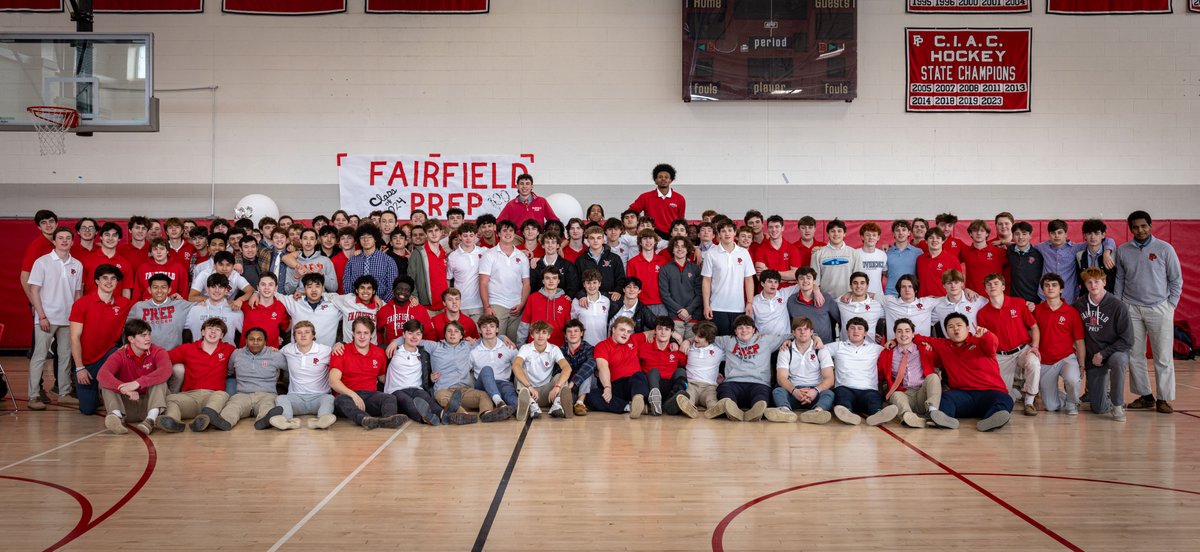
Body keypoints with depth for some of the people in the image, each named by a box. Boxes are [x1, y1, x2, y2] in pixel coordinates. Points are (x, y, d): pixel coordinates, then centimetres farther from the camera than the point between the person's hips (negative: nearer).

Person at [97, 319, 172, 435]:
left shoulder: (158, 352, -7)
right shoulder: (120, 356, -6)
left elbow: (166, 371, -30)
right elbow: (102, 374, -27)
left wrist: (138, 383, -41)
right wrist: (125, 389, -43)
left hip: (149, 403, -1)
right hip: (127, 405, 1)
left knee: (159, 378, -24)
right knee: (105, 382, -17)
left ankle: (151, 418, -42)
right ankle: (116, 415, -40)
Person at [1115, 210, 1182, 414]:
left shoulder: (1164, 249, 0)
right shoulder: (1123, 251, 6)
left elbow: (1176, 280, 4)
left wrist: (1171, 305, -1)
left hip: (1159, 308, -2)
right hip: (1131, 308, 2)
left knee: (1163, 356, -2)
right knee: (1134, 355, 4)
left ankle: (1163, 398, 5)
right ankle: (1145, 396, 14)